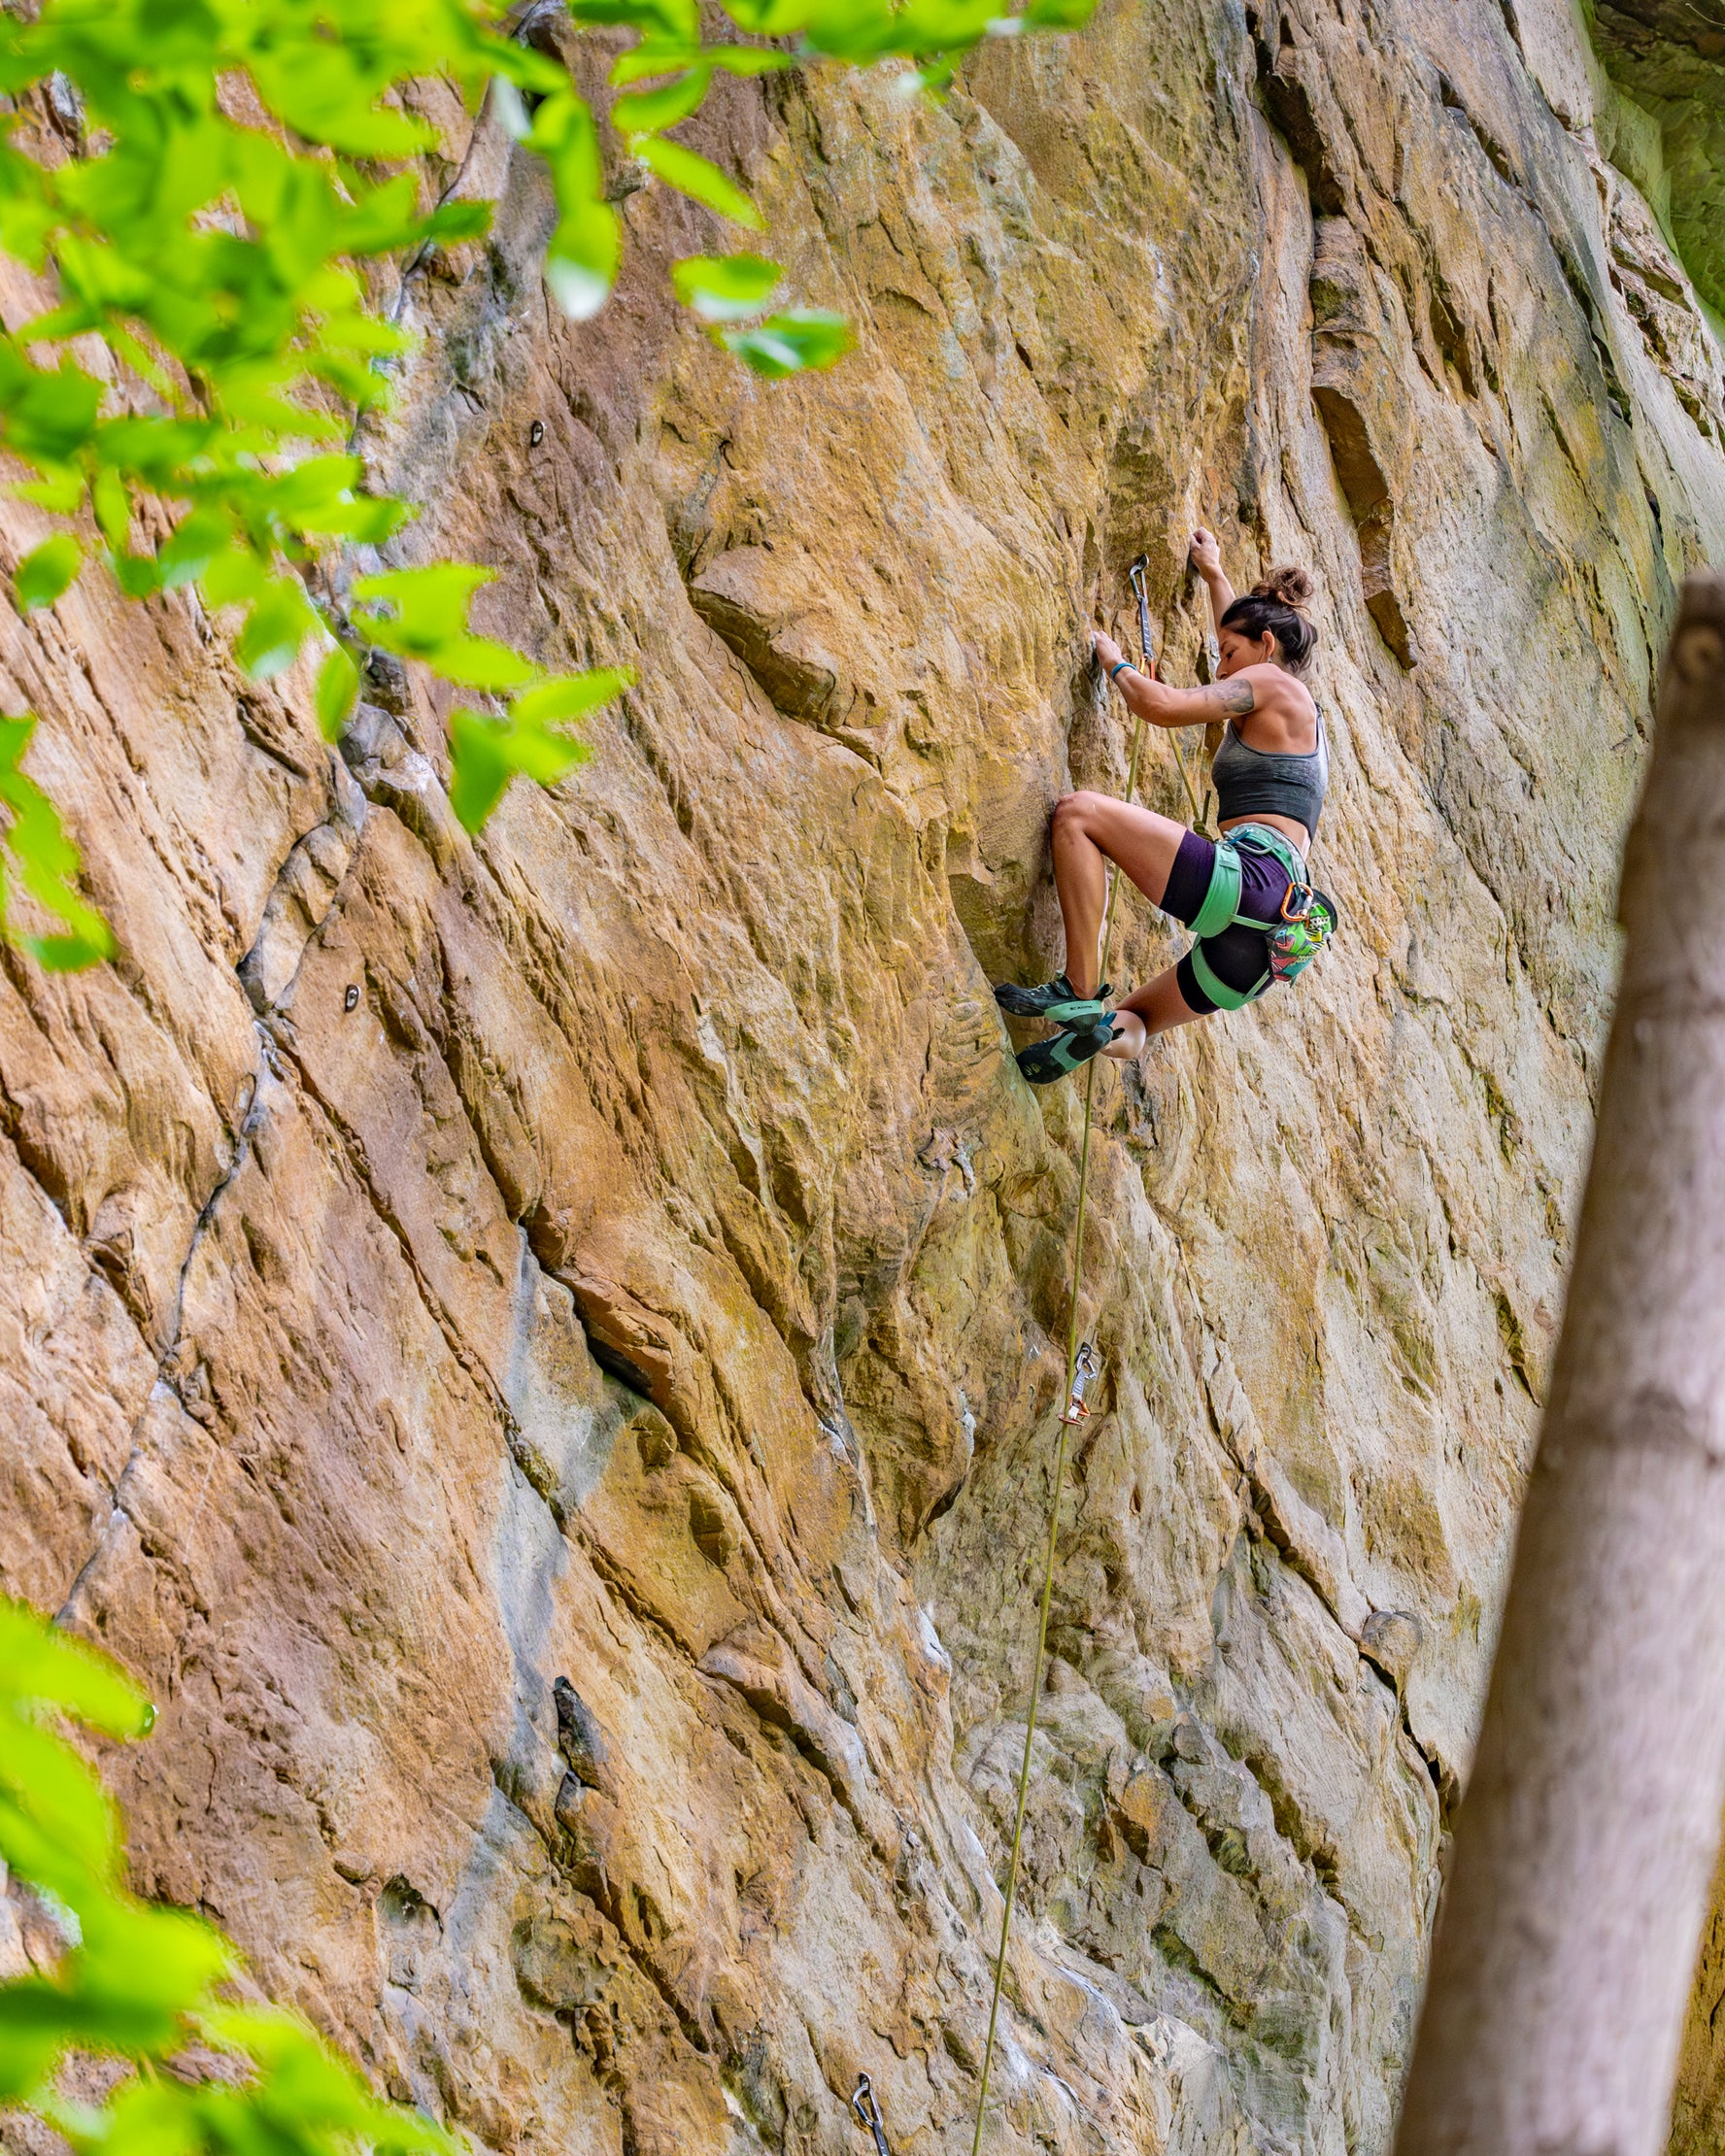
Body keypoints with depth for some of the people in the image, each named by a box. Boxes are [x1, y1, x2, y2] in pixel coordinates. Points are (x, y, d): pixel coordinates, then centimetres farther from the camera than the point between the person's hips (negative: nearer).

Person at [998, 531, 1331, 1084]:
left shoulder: (1272, 682, 4)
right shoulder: (1295, 711, 31)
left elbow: (1163, 706, -8)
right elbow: (1241, 625, 51)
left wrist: (1115, 662, 9)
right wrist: (1213, 575, 62)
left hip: (1249, 882, -10)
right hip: (1258, 937, 10)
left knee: (1078, 813, -11)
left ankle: (1080, 991, -20)